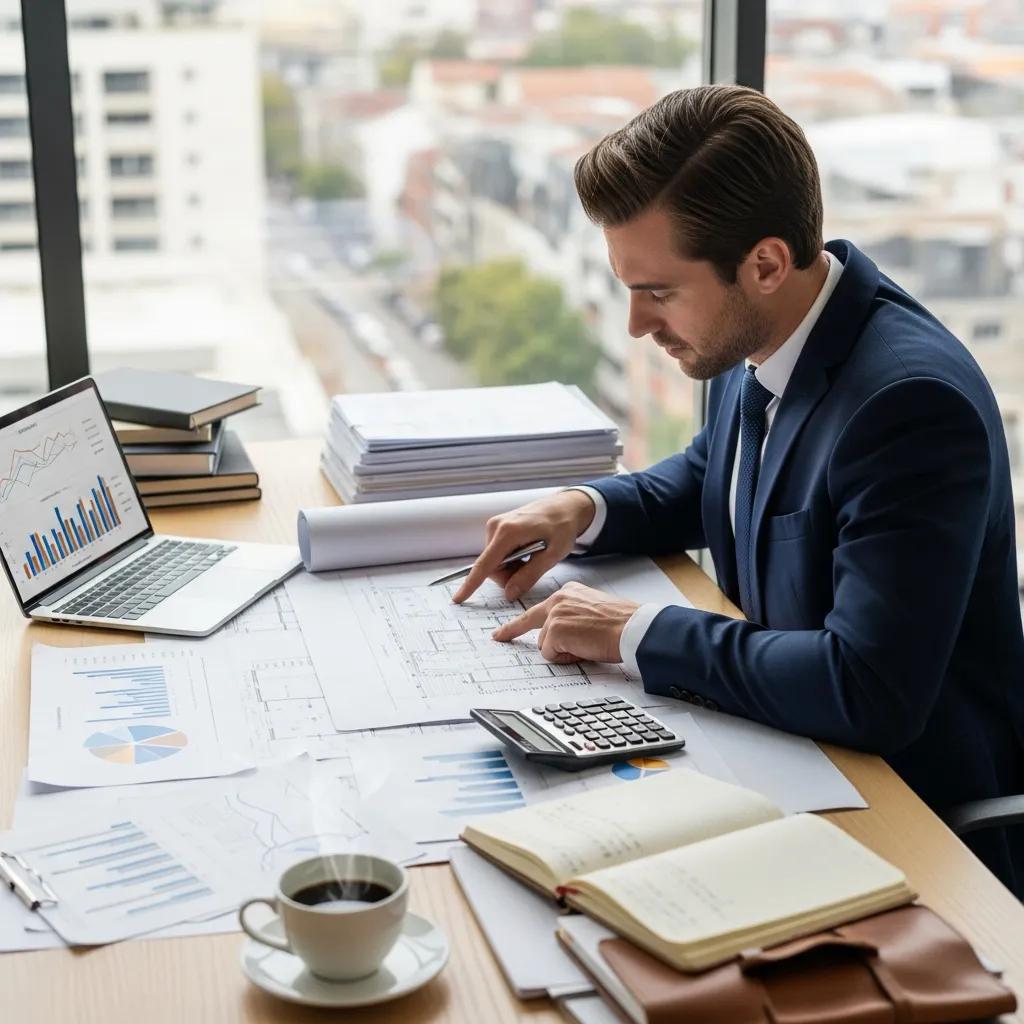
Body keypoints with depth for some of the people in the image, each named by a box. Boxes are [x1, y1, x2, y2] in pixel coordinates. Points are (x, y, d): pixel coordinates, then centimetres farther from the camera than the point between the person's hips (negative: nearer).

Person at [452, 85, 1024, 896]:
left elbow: (868, 693, -33)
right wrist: (585, 510, 0)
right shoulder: (755, 343, -2)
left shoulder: (911, 401, -28)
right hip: (791, 776, 8)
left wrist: (637, 633, -23)